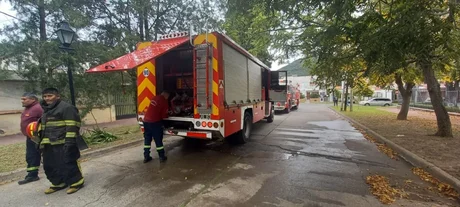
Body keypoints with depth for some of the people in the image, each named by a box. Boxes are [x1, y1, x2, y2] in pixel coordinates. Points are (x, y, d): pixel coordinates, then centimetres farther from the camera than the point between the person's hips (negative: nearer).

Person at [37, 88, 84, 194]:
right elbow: (43, 126, 30)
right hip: (49, 144, 10)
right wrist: (41, 140, 25)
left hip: (63, 143, -10)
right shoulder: (46, 110, 20)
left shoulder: (66, 107, -11)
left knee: (68, 164, -5)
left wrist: (70, 141, -24)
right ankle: (58, 183, 29)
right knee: (50, 165, 16)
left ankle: (76, 182, 6)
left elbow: (72, 126, -18)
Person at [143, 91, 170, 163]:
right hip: (155, 122, -6)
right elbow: (164, 115, -6)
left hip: (146, 121, 7)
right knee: (158, 140, 4)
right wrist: (167, 116, 15)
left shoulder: (155, 98, 11)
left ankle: (146, 157, 22)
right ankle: (162, 157, 14)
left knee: (147, 139, 15)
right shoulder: (164, 101, -8)